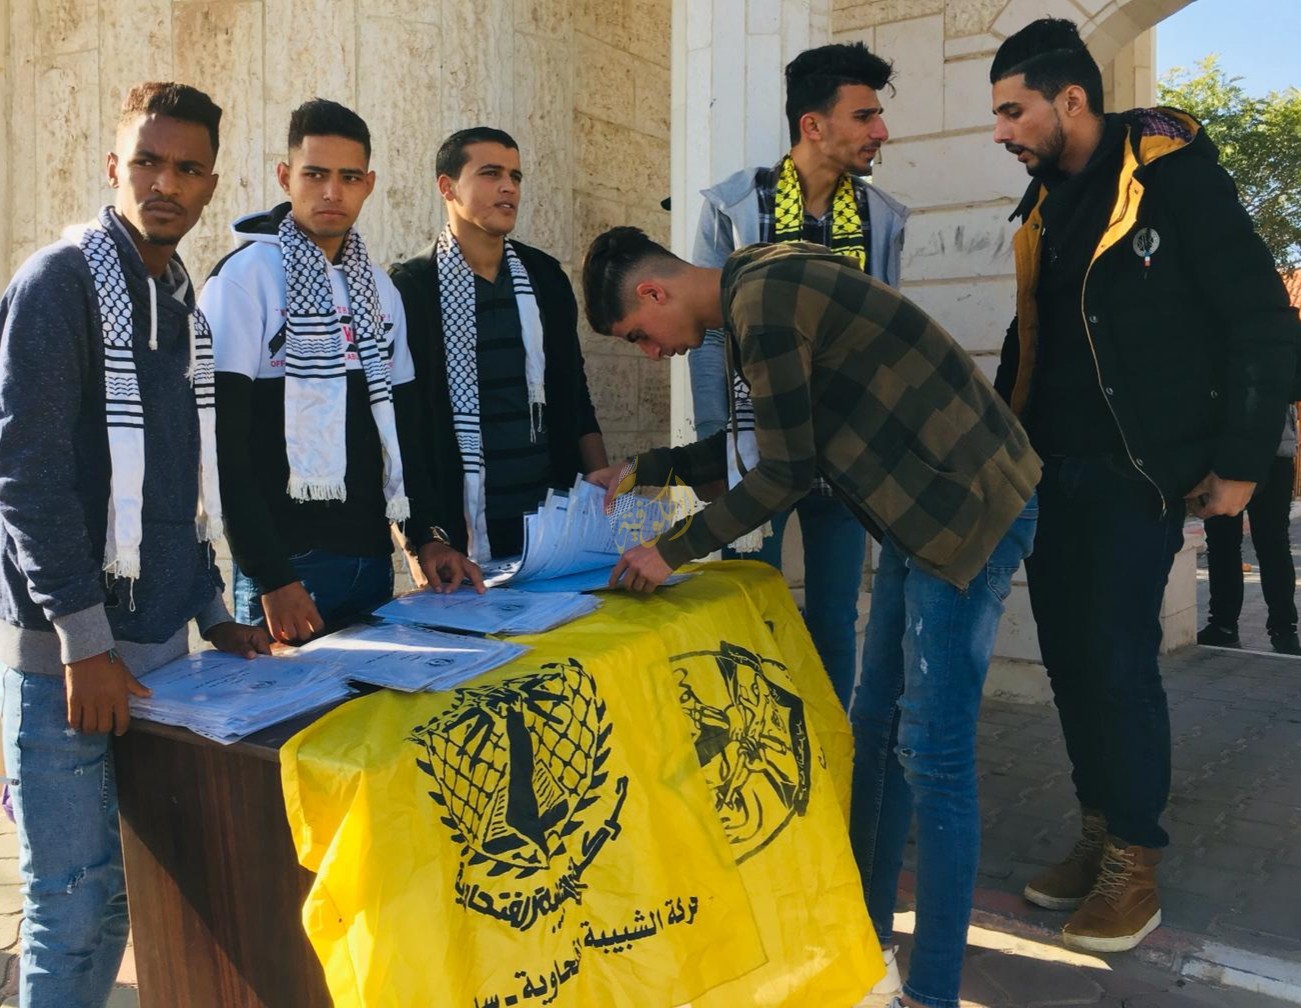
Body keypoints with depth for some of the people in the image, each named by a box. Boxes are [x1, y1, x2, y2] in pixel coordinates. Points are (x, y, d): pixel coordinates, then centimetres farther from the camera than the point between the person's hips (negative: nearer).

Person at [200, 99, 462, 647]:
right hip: (287, 561, -6)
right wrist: (269, 576, -16)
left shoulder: (379, 288, 11)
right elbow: (224, 443, -12)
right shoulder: (246, 276, -8)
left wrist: (423, 537, 8)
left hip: (371, 557, 6)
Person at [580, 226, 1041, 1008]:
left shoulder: (762, 300, -18)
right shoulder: (763, 291, 12)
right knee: (877, 728, 15)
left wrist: (672, 552, -10)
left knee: (932, 752, -5)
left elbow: (787, 471, -18)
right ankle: (867, 927, 31)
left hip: (971, 509, -10)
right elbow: (763, 443, 21)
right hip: (926, 509, 10)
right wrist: (640, 472, 21)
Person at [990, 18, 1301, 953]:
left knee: (1117, 659, -5)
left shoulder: (1172, 174, -9)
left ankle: (1135, 864, 12)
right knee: (1069, 656, 10)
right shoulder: (1046, 202, 12)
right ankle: (1100, 835, 24)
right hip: (1052, 472, 7)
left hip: (1136, 473, -7)